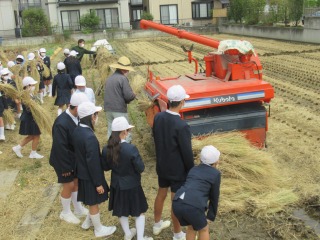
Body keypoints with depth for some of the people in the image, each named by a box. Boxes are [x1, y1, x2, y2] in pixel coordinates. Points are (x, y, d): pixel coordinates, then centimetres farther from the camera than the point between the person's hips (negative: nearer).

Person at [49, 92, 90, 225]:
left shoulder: (77, 117, -11)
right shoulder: (61, 123, -33)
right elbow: (60, 148, -27)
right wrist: (65, 167, -19)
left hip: (76, 158, 7)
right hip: (65, 160, -7)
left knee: (76, 182, 21)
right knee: (69, 185, 9)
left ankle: (78, 208, 42)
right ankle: (65, 213, 33)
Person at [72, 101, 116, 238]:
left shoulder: (77, 131, -3)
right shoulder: (90, 137, -32)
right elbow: (93, 163, -26)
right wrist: (98, 183, -16)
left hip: (82, 172, 8)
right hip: (90, 176, -8)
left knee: (92, 201, 27)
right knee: (94, 203, 11)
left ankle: (88, 221, 45)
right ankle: (99, 229, 31)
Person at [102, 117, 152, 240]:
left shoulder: (106, 149, -13)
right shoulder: (131, 148, -28)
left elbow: (106, 167, 1)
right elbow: (141, 168, -19)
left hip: (117, 185, 5)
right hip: (132, 186, -5)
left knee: (121, 210, 25)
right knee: (139, 211, 16)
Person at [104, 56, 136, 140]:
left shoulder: (109, 79, 11)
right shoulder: (123, 78, -12)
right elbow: (129, 96, -18)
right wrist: (134, 95, 5)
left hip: (108, 109, 7)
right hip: (119, 110, -7)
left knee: (111, 131, 16)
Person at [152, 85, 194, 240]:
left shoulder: (158, 117, -8)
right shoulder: (181, 126, -30)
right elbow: (187, 153, -21)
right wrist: (191, 171, -5)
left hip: (162, 166, 7)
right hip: (178, 170, -7)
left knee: (161, 194, 24)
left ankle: (157, 225, 44)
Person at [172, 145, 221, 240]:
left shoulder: (193, 169, 25)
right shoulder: (216, 174, 10)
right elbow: (214, 197, 16)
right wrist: (211, 216, 27)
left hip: (177, 203, 5)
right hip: (193, 207, -5)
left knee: (192, 227, 30)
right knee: (203, 229, 22)